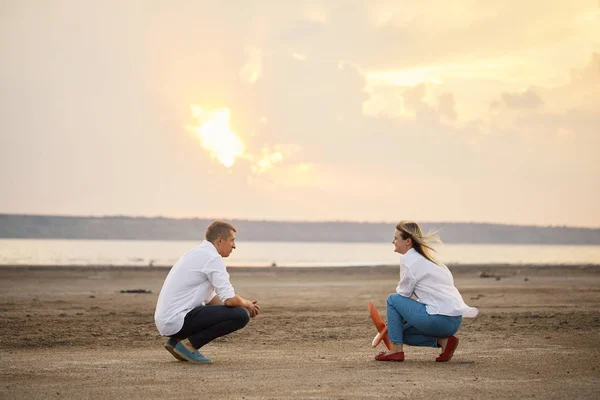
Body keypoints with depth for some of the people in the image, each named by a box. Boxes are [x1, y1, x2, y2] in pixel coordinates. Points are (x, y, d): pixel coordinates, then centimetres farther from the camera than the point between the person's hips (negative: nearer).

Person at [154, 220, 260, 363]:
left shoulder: (196, 253, 19)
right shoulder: (213, 258, -11)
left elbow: (210, 298, 25)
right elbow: (230, 299, -18)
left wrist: (246, 305, 16)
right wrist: (247, 304, 5)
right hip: (178, 320, -10)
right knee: (240, 315, -13)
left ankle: (177, 340, 13)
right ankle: (189, 344, -9)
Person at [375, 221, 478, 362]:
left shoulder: (409, 261, -8)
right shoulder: (425, 257, 20)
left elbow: (403, 294, -4)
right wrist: (402, 317, 21)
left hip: (439, 319, -9)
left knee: (393, 300, 3)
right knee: (403, 332, 21)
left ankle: (396, 350, 2)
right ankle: (442, 340, 5)